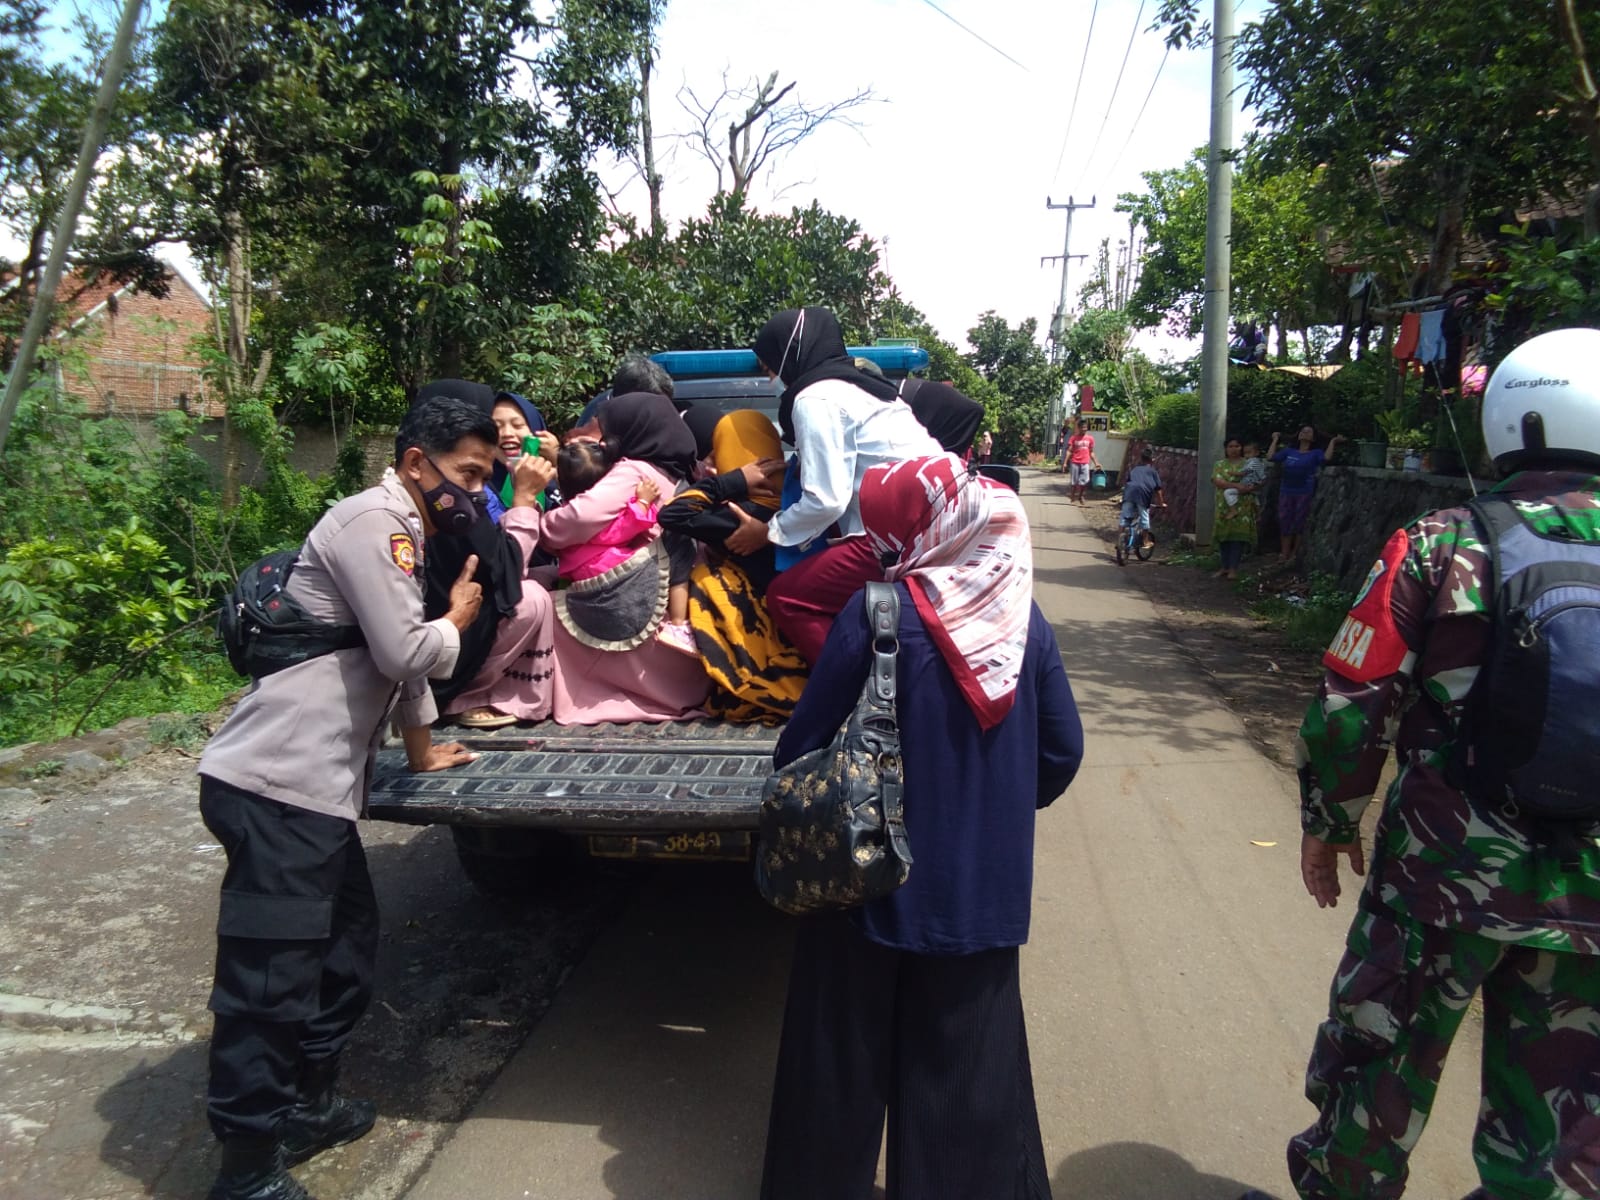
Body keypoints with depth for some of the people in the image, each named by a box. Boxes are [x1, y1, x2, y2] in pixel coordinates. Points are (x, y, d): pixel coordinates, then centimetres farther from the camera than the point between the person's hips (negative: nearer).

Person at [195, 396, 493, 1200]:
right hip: (277, 784, -10)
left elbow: (405, 653, 29)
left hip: (315, 787, 10)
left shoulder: (403, 530, 21)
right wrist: (459, 616, 3)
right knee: (271, 977, -3)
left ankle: (304, 1105, 34)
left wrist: (422, 750, 35)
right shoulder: (372, 518, -12)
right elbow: (408, 652, -17)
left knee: (347, 944, 19)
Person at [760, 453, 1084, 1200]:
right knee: (969, 1061, 19)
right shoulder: (1025, 618, -4)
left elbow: (804, 744, -12)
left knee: (846, 1058, 17)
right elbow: (1063, 752, 3)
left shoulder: (874, 612, -17)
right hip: (984, 884, 3)